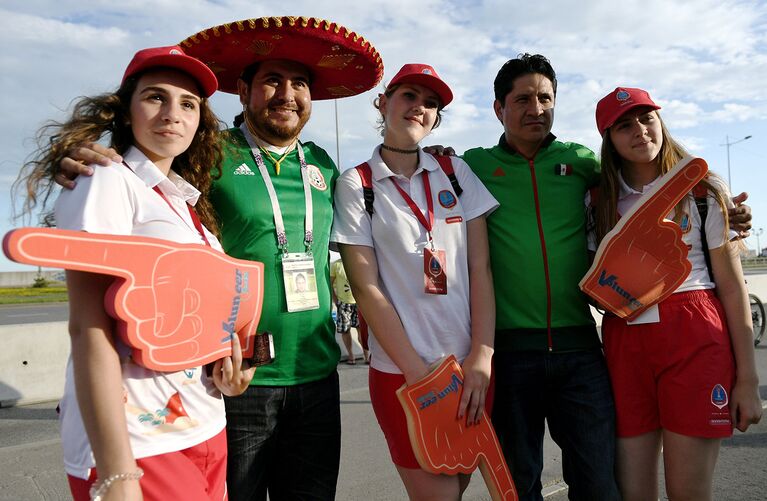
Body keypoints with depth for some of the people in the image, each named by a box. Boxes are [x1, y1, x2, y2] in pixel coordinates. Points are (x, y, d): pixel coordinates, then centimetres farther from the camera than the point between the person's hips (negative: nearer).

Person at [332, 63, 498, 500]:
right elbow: (367, 287, -7)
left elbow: (480, 267, 2)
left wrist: (481, 357, -7)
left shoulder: (456, 173, 7)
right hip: (402, 370, -3)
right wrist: (417, 372, -11)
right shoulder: (355, 185, -2)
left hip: (470, 365, 4)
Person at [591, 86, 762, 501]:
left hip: (695, 338, -2)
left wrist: (747, 378, -2)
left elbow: (732, 285, 1)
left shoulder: (704, 189, 5)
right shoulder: (600, 201, 11)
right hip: (624, 340, 2)